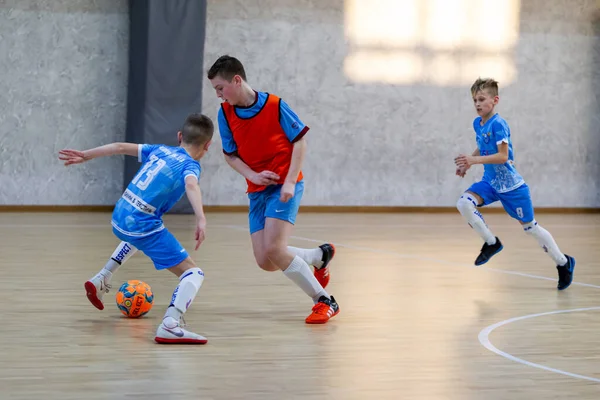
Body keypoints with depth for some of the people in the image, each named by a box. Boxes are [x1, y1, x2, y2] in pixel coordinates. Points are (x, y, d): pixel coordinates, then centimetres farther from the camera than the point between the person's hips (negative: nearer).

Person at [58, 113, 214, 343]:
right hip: (143, 225, -7)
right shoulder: (190, 165, -4)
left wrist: (85, 156, 26)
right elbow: (191, 186, -26)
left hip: (118, 219, 7)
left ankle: (101, 280, 40)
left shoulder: (160, 150, 15)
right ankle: (170, 325, -30)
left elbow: (121, 147, 16)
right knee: (193, 273, -7)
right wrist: (201, 219, -39)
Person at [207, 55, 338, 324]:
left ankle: (325, 302, -7)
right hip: (257, 190, 6)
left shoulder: (274, 105, -13)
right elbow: (230, 154, 8)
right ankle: (320, 255, 25)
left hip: (285, 186, -6)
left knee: (274, 249, -21)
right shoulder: (225, 113, -1)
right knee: (265, 261, -3)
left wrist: (290, 182, -17)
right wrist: (252, 175, -10)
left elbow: (300, 142, -7)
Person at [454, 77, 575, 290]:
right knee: (464, 203, -18)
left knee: (530, 227, 2)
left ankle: (563, 262, 21)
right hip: (490, 182, 7)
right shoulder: (477, 123, 4)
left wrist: (474, 160, -31)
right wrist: (467, 164, 8)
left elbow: (503, 156, -25)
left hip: (510, 185, -7)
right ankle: (491, 243, -1)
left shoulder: (498, 124, -20)